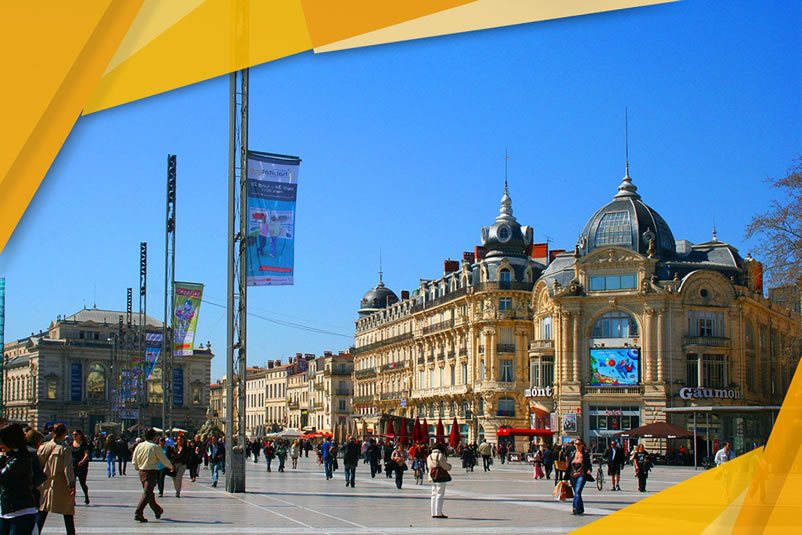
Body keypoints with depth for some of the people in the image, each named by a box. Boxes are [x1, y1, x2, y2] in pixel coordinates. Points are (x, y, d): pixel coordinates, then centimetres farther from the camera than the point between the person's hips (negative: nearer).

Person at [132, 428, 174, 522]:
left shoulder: (139, 446, 2)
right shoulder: (155, 447, -13)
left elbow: (134, 460, 7)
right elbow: (164, 459, -6)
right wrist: (171, 466, 11)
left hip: (141, 472, 7)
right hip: (151, 472, -7)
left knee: (149, 492, 19)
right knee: (147, 493, -6)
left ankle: (157, 510, 35)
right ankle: (138, 513, -16)